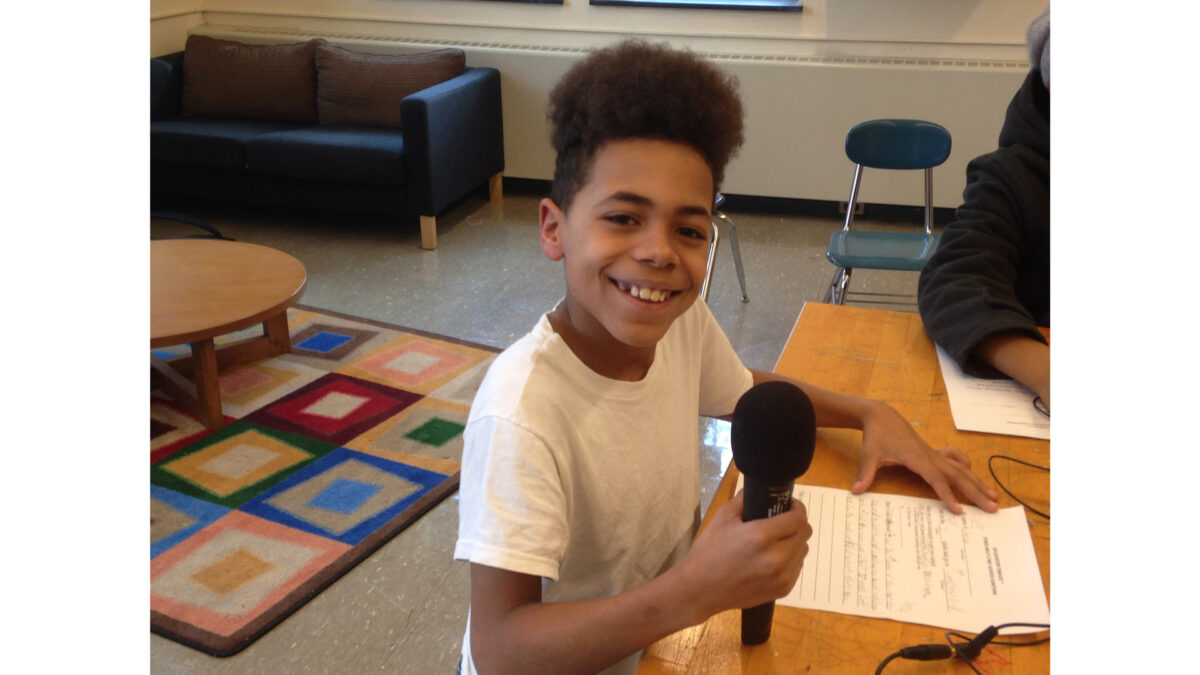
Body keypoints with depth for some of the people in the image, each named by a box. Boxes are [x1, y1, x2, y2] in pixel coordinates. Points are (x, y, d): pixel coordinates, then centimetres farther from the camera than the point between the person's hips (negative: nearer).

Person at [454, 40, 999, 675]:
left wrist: (872, 413, 0)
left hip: (670, 622, 7)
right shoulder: (521, 412, -31)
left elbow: (745, 388, 14)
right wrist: (695, 590, -42)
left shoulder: (685, 319, -9)